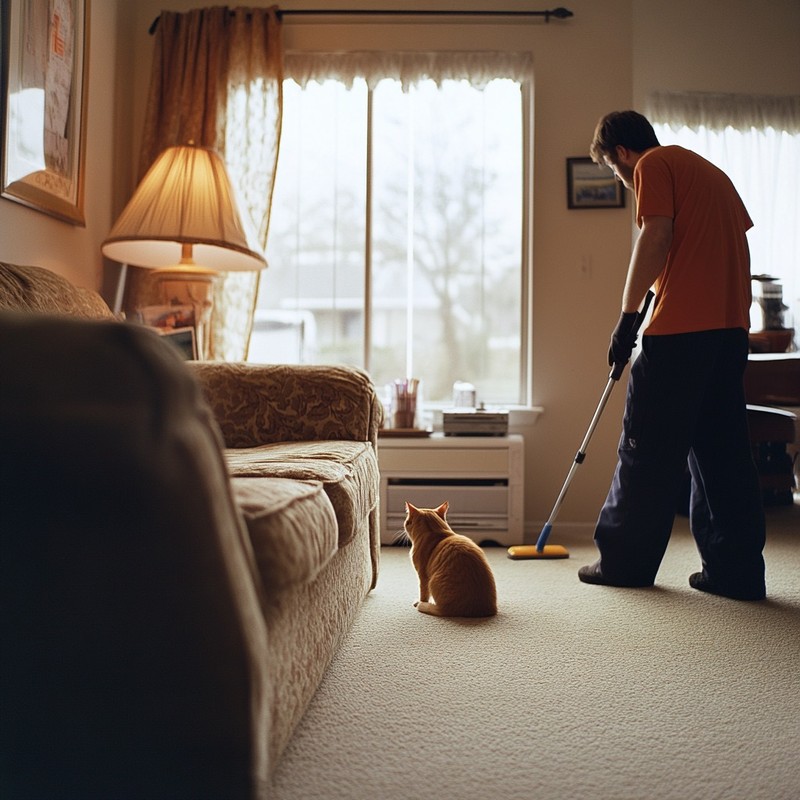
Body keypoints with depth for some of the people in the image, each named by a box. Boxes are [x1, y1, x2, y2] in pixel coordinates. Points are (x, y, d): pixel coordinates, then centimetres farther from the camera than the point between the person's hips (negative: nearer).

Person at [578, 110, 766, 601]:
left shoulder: (653, 165, 0)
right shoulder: (708, 169, 25)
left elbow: (656, 236, -13)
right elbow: (737, 241, 24)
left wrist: (628, 315, -11)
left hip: (680, 326, -8)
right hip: (731, 325, 8)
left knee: (648, 449, 0)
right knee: (723, 448, 9)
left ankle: (625, 562, 9)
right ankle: (737, 570, 11)